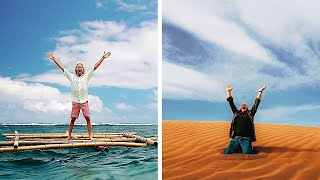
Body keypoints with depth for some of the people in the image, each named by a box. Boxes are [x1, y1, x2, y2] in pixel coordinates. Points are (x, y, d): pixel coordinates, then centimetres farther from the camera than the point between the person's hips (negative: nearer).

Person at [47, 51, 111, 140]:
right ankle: (69, 135, 10)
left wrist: (103, 58, -2)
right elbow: (62, 67, 8)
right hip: (75, 102, 0)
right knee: (73, 119, 1)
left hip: (84, 101, 0)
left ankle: (90, 136, -3)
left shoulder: (86, 76, 7)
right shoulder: (72, 77, 8)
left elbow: (95, 67, 3)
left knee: (88, 118, -5)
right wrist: (54, 59, 8)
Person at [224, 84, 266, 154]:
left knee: (246, 153, -27)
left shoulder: (250, 113, 18)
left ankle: (249, 148, 6)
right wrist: (228, 91, 21)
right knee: (227, 153, -17)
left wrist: (260, 91, 11)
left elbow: (256, 103, 14)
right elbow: (231, 102, 22)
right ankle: (238, 147, 10)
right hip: (236, 138, 2)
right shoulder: (236, 113, 21)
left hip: (246, 139, -1)